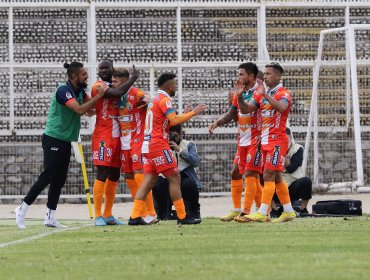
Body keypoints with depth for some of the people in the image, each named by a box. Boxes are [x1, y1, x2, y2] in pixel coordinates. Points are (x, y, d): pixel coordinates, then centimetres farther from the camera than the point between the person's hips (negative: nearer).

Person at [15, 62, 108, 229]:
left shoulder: (80, 91, 10)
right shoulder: (63, 90, -18)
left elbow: (90, 105, 2)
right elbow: (80, 110, -27)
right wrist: (99, 96, -24)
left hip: (65, 142, 9)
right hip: (53, 139, -9)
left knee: (59, 180, 7)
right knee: (47, 177, -10)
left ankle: (50, 218, 10)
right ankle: (23, 208, -2)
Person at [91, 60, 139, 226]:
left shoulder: (115, 86, 17)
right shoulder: (98, 87, -9)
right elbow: (118, 93, -22)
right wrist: (134, 78, -11)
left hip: (117, 137, 8)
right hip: (103, 137, -8)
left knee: (114, 176, 10)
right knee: (102, 175, -10)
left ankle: (108, 215, 16)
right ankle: (98, 216, -10)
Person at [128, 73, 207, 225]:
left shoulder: (155, 99, 21)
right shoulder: (164, 99, -9)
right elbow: (174, 120, -20)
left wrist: (184, 115, 18)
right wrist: (193, 112, -12)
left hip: (148, 144, 9)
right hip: (158, 144, -9)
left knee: (149, 180, 4)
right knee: (174, 177, -5)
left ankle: (135, 216, -4)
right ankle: (182, 217, -5)